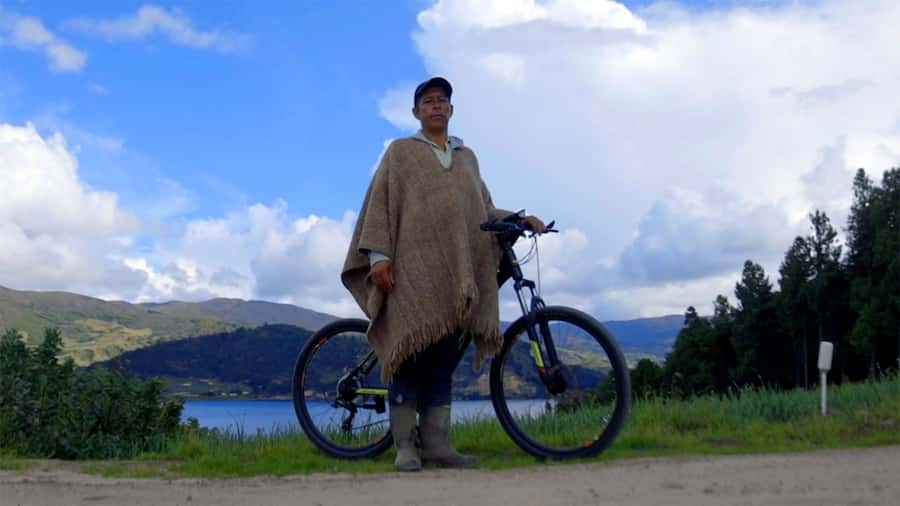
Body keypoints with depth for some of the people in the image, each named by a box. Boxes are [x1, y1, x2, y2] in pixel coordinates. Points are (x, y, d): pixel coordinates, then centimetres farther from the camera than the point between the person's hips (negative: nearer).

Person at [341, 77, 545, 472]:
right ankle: (405, 447, -2)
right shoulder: (400, 151, 12)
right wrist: (379, 254, -7)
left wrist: (518, 219, 7)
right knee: (410, 352, -6)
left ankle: (437, 444, 5)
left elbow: (483, 209, 23)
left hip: (455, 271, 4)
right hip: (412, 266, -4)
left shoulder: (467, 157, 24)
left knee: (443, 361, 3)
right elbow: (380, 203, 4)